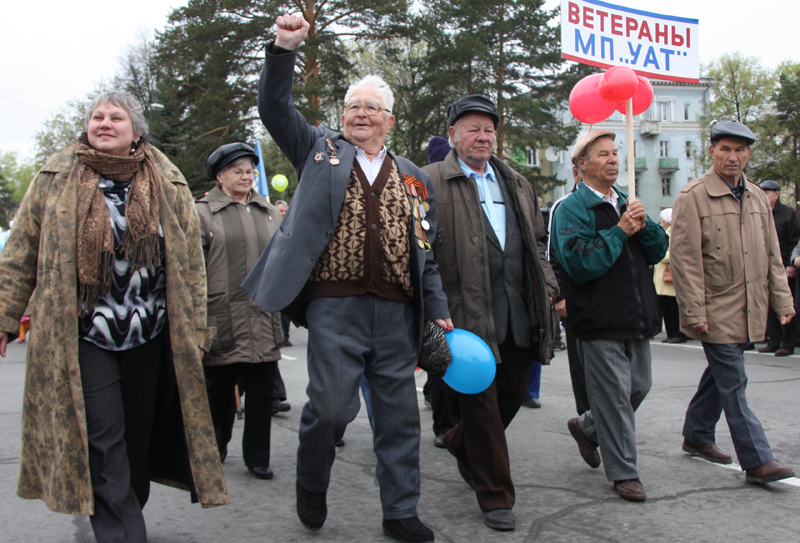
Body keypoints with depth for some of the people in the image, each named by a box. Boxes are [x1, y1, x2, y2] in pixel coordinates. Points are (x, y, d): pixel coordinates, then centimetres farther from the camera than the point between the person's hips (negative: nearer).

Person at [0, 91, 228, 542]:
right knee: (104, 441, -7)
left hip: (151, 336, 2)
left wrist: (195, 328, 3)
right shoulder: (56, 178, 4)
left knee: (138, 437, 11)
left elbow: (190, 262, 6)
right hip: (82, 335, -2)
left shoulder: (169, 183, 6)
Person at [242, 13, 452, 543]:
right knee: (331, 405, -6)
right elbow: (275, 108, 2)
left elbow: (426, 253, 15)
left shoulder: (413, 178, 16)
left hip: (396, 312, 3)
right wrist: (284, 49, -11)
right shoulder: (321, 151, 12)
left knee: (399, 415, 8)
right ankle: (311, 486, 24)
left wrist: (439, 312, 9)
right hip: (334, 306, -3)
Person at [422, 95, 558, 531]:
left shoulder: (517, 184, 19)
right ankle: (496, 497, 13)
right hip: (468, 311, -6)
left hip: (518, 310, 6)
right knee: (482, 403, -1)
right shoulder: (432, 181, -1)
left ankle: (461, 445, 41)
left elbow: (537, 242, 24)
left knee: (513, 393, 14)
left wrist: (547, 287, 13)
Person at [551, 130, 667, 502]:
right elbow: (579, 262, -20)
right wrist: (620, 231, -17)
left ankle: (587, 428, 38)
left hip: (637, 316, 7)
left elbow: (659, 250, 10)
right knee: (614, 394, -1)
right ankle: (623, 473, 13)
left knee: (639, 387, 15)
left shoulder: (626, 205, 15)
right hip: (600, 319, -7)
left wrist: (643, 225, -9)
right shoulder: (571, 209, -8)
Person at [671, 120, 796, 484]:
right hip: (716, 310, -7)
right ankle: (757, 461, -1)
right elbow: (685, 260, -13)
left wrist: (783, 300, 9)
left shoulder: (757, 197, 11)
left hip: (748, 310, 7)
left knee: (720, 375, 18)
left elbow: (772, 255, 16)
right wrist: (694, 313, -17)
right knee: (733, 383, -5)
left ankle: (697, 436, 33)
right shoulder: (692, 197, -9)